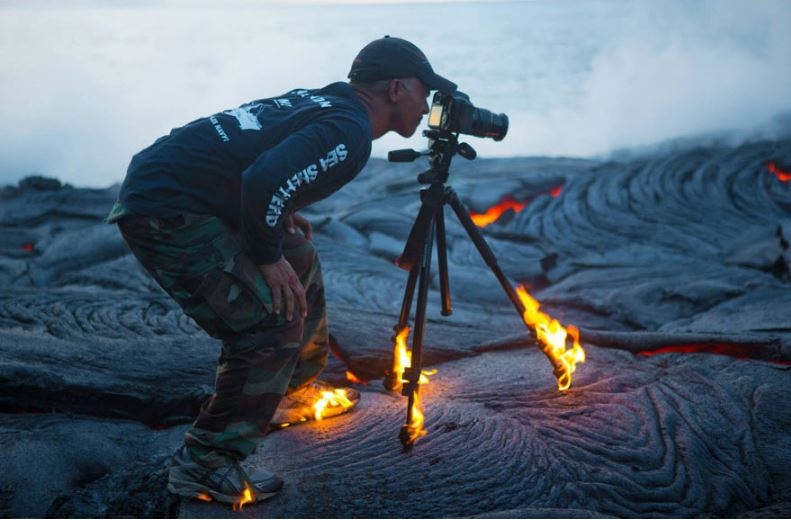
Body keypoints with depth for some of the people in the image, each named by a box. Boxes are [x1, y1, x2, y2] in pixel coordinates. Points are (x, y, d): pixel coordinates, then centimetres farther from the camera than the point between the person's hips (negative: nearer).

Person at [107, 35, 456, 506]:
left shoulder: (321, 100, 13)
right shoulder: (349, 132, -16)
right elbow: (263, 181, -29)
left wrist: (281, 216, 13)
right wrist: (267, 257, -14)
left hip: (176, 187, 10)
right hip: (166, 211, -10)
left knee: (299, 261, 21)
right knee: (273, 322, -11)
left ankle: (294, 392, 35)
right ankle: (205, 464, -2)